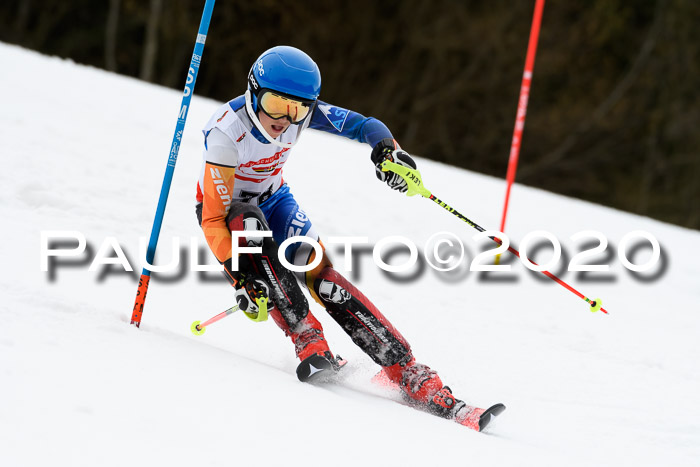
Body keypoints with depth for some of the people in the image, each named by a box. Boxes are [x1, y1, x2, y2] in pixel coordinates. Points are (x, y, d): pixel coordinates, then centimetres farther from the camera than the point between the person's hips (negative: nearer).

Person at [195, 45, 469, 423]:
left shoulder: (301, 110, -21)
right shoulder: (226, 133, -33)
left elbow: (364, 125, -15)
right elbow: (214, 218, -33)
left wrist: (386, 149, -38)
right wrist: (239, 276, -43)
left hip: (274, 201, 3)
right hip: (226, 210, -3)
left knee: (321, 275, -18)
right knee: (248, 222, -38)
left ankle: (412, 377, -22)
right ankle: (308, 344, -37)